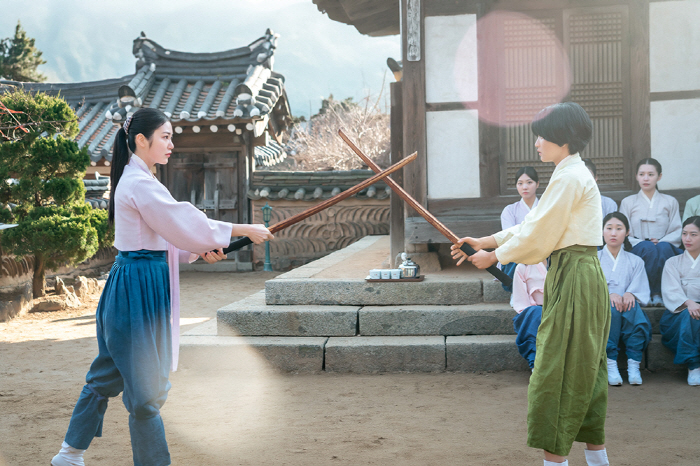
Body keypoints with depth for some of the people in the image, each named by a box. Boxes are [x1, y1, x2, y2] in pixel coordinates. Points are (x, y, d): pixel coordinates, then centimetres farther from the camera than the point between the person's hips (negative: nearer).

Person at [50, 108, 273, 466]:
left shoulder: (135, 180, 15)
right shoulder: (141, 184, -16)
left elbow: (161, 235, 18)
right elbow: (185, 222, -20)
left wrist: (199, 250, 3)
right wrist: (245, 230, -14)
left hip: (129, 285, 11)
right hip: (139, 288, -11)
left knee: (106, 375, 19)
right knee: (146, 386, 0)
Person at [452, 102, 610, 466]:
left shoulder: (569, 177, -15)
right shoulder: (573, 174, 16)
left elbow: (538, 233, -15)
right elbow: (533, 224, 17)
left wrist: (494, 256, -3)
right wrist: (485, 241, 13)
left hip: (574, 278, -10)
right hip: (580, 275, 10)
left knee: (559, 370, -4)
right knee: (583, 368, 15)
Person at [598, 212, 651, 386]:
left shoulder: (635, 262, 19)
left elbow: (641, 290, 4)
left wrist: (630, 294, -21)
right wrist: (607, 295, -23)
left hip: (627, 307, 1)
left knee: (632, 307, -36)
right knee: (611, 309, -37)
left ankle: (634, 364, -33)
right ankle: (610, 363, -35)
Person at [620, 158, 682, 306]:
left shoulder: (670, 202, 20)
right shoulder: (628, 202, 18)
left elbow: (677, 232, 8)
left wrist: (660, 242, -12)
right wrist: (643, 244, -11)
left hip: (666, 248, 1)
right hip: (637, 251, -1)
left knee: (663, 248, -36)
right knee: (648, 248, -37)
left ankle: (658, 294, -32)